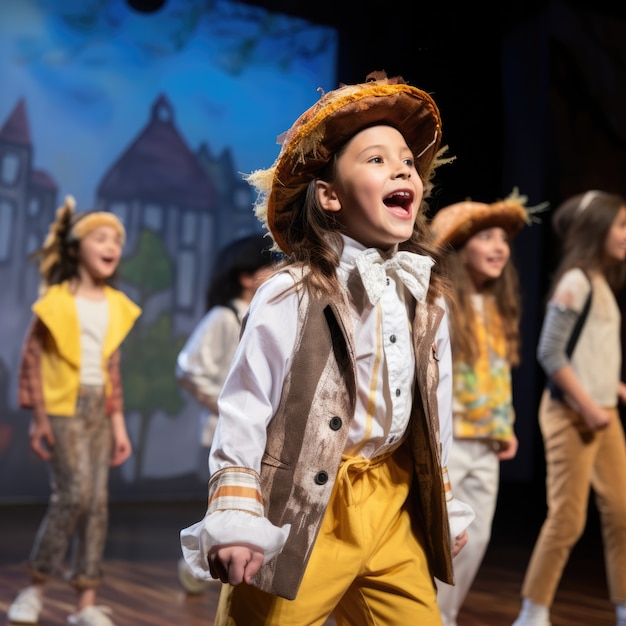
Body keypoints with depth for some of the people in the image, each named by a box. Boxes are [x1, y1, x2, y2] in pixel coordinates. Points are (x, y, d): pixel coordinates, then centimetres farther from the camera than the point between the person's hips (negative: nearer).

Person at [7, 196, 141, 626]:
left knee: (97, 501, 2)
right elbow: (32, 358, -5)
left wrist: (118, 424, 11)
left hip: (98, 409, 5)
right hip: (62, 406, -5)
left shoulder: (116, 306, 9)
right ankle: (36, 587, 4)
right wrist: (37, 416, -9)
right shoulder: (56, 300, -6)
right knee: (74, 493, -15)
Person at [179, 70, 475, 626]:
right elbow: (244, 408, -11)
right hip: (299, 512, -5)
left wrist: (446, 506, 21)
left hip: (393, 510, 6)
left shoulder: (426, 297, 6)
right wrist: (235, 518, -15)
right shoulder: (292, 297, -13)